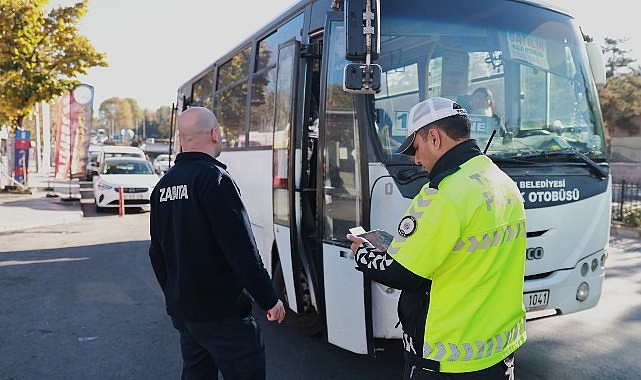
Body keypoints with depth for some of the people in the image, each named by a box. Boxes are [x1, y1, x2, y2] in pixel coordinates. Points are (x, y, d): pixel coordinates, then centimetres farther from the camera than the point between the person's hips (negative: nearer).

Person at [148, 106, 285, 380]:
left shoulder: (163, 185, 7)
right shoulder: (214, 178, -17)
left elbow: (157, 252, 14)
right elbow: (241, 249, -22)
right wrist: (270, 299, -14)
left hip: (181, 310, 8)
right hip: (221, 312, -8)